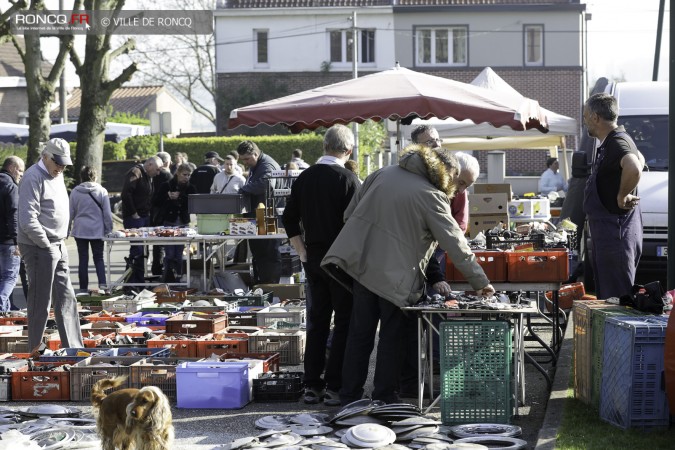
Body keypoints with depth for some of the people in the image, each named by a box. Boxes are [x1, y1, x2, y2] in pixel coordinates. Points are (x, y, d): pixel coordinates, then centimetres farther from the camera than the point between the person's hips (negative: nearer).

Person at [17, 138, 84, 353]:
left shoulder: (57, 176, 15)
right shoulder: (33, 178, -15)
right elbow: (28, 221, -21)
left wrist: (60, 243, 13)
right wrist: (47, 245, -15)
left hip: (58, 247, 9)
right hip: (40, 248, -9)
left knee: (66, 299, 11)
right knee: (40, 301, -3)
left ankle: (74, 347, 17)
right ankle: (35, 350, 6)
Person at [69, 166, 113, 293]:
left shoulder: (75, 192, -2)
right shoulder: (102, 191, -3)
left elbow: (71, 212, 4)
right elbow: (107, 213, -2)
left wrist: (68, 228, 14)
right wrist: (109, 230, 6)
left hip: (80, 230, 0)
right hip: (97, 230, 0)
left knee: (83, 259, 8)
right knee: (98, 258, 8)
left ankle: (83, 288, 8)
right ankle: (102, 284, -10)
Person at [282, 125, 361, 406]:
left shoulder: (304, 177, 5)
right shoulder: (348, 179, -12)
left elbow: (289, 219, 10)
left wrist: (302, 252, 15)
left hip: (313, 258, 6)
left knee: (317, 321, 12)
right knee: (344, 322, 1)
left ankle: (311, 386, 14)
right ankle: (334, 387, -1)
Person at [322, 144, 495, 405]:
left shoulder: (383, 175, 8)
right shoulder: (432, 197, -9)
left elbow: (350, 214, 12)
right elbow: (456, 245, -9)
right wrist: (480, 283, -4)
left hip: (361, 264, 5)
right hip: (395, 274, -5)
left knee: (360, 334, 11)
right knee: (392, 338, 9)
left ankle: (349, 398, 16)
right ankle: (385, 399, 13)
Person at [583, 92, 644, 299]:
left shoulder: (617, 143, -17)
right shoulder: (610, 142, 15)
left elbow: (633, 169, -40)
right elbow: (640, 159, 37)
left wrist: (623, 196, -23)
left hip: (616, 234, -11)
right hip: (607, 232, 11)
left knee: (616, 297, -9)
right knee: (605, 295, 15)